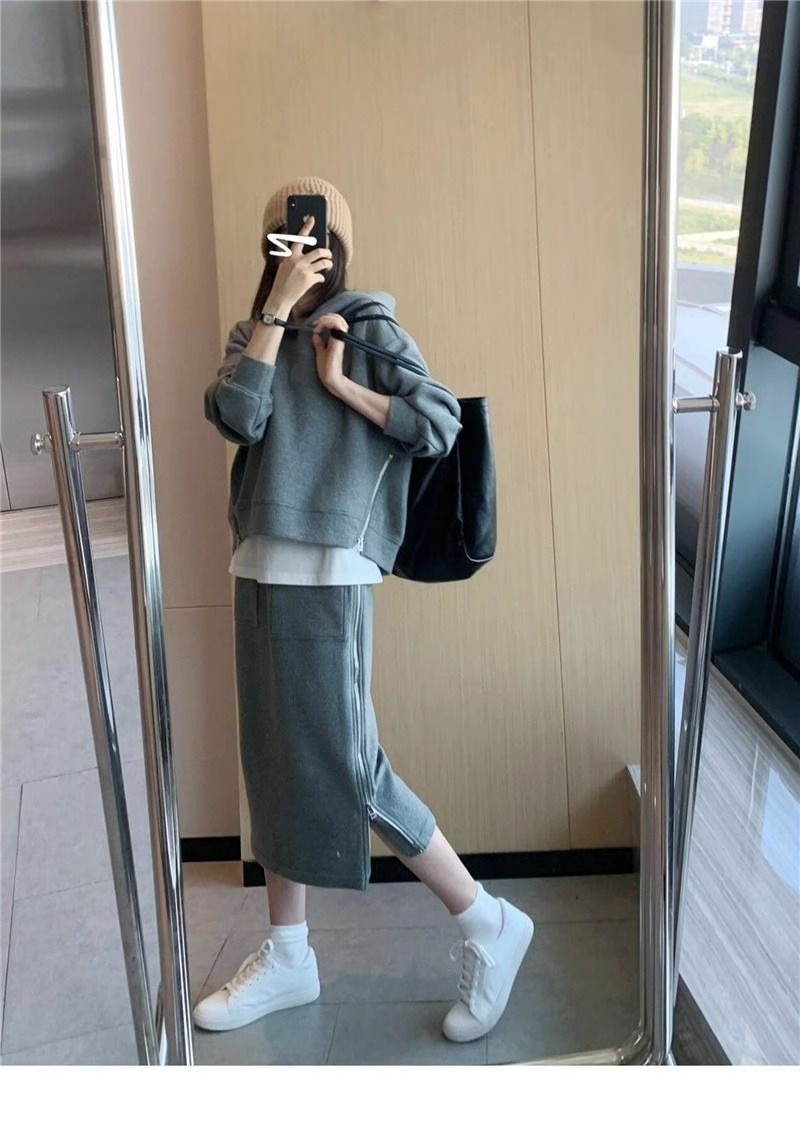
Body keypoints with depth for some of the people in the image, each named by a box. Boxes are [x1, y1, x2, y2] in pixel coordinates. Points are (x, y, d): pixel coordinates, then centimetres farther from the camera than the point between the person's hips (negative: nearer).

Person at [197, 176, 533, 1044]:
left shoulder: (370, 328, -2)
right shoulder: (254, 334, 13)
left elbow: (442, 425, -12)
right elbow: (237, 418, -7)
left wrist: (342, 385, -11)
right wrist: (274, 310, -10)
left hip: (326, 575, -6)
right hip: (261, 571, 6)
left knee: (345, 767, -5)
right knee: (274, 763, 11)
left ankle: (488, 926, 11)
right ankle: (287, 956, 26)